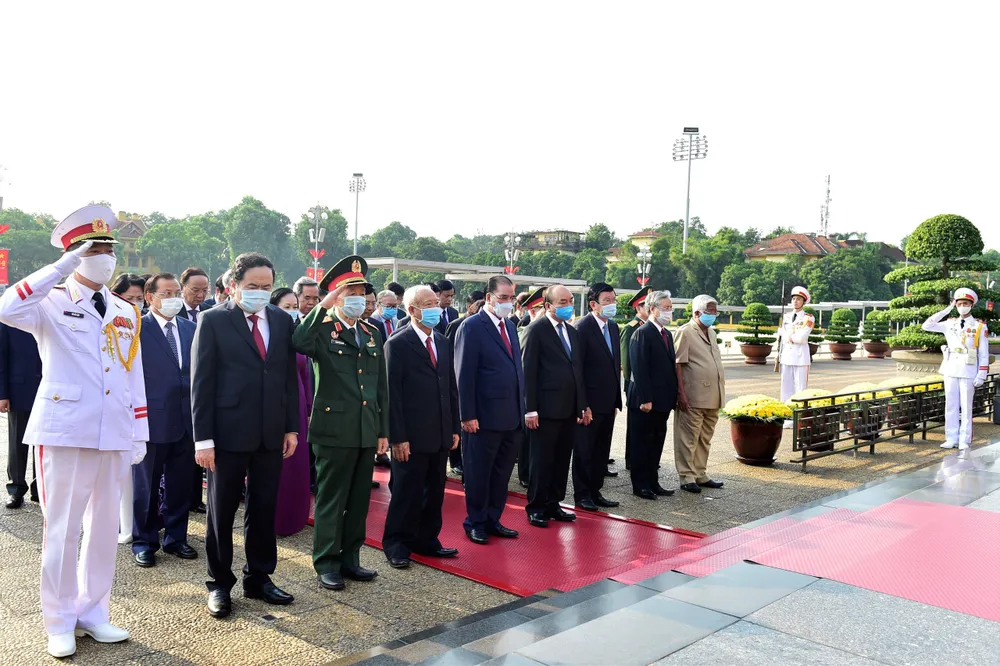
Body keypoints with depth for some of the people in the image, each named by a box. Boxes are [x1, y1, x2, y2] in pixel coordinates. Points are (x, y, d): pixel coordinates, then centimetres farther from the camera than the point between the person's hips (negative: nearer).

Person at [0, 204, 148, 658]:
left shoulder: (127, 313, 12)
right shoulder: (51, 304, -1)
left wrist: (139, 433, 9)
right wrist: (63, 268, -21)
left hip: (114, 436, 4)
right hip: (63, 432, -4)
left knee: (103, 527, 11)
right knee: (61, 528, 4)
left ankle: (93, 613, 24)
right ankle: (60, 622, 18)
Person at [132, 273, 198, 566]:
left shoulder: (190, 329, 9)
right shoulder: (137, 329, -7)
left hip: (185, 419, 5)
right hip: (152, 419, -5)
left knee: (180, 484, 13)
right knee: (146, 485, 8)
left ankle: (175, 537, 26)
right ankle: (143, 542, 22)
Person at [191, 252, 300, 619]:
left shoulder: (282, 321, 7)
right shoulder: (213, 321, -5)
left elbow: (290, 376, 10)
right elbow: (201, 382, -7)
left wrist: (292, 427, 6)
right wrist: (203, 438, -11)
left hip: (271, 434, 4)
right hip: (229, 433, -4)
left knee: (264, 510, 13)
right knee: (221, 512, 9)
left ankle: (259, 578, 28)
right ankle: (219, 584, 23)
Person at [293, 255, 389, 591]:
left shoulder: (372, 334, 13)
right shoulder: (322, 330, -4)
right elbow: (298, 342, -30)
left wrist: (383, 430, 13)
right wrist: (324, 306, -25)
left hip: (367, 433, 6)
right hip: (335, 429, -6)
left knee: (359, 500, 13)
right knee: (331, 500, 4)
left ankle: (350, 558, 26)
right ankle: (326, 563, 17)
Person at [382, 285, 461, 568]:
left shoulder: (444, 343, 12)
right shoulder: (398, 344, -8)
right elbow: (393, 394, -11)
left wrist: (455, 428, 10)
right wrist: (398, 437, -15)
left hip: (440, 435, 6)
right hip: (411, 437, -6)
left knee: (434, 492, 13)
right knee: (407, 493, 4)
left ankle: (426, 540, 27)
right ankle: (396, 544, 19)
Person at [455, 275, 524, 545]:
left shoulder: (510, 327, 14)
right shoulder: (472, 327, -9)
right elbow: (464, 375, -13)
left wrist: (521, 407, 11)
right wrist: (468, 415, -16)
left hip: (512, 417, 7)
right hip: (485, 417, -7)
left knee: (502, 473, 14)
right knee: (479, 474, 7)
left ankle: (493, 520, 27)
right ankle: (475, 523, 20)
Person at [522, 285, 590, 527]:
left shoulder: (572, 332, 15)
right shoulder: (537, 329, -7)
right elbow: (529, 371, -11)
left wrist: (584, 405, 13)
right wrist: (530, 409, -15)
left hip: (570, 408, 7)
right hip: (546, 408, -7)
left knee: (562, 460, 11)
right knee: (542, 460, 3)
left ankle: (553, 504, 22)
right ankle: (536, 507, 15)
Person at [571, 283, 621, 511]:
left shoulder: (613, 327, 12)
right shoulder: (583, 327, -12)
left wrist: (616, 398, 13)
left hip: (608, 401, 8)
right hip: (590, 401, -8)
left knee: (602, 450, 14)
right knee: (584, 449, 3)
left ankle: (595, 492, 24)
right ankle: (581, 495, 13)